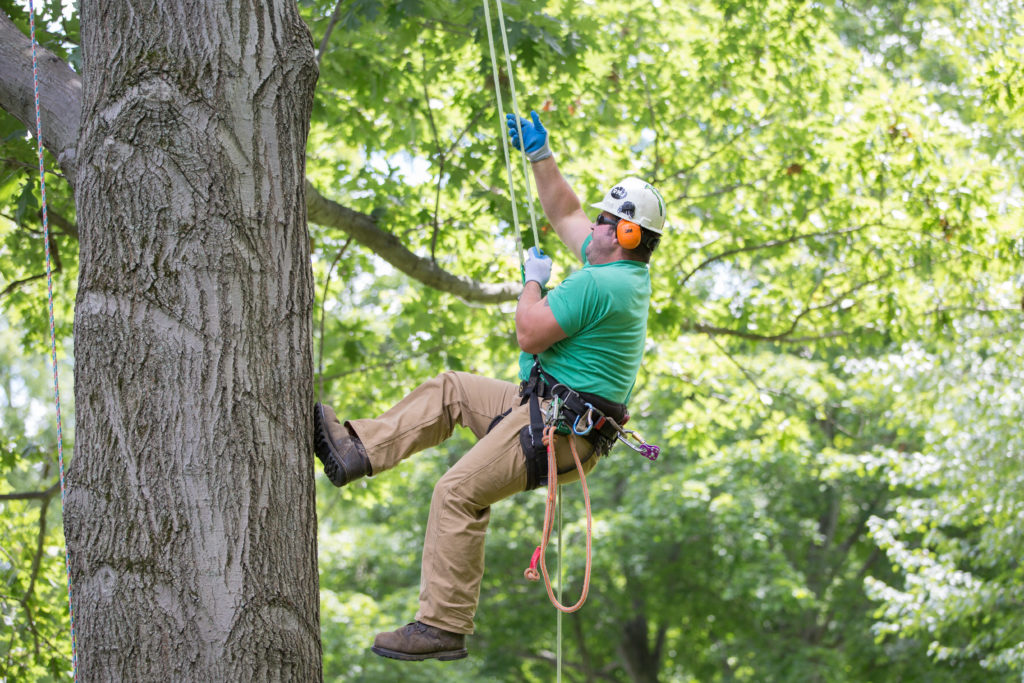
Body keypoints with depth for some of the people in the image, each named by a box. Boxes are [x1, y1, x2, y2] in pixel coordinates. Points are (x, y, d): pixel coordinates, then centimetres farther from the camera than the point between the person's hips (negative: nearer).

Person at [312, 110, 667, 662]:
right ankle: (356, 450, 19)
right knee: (450, 389, 20)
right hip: (550, 406, 11)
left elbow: (530, 335, -19)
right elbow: (564, 214, 25)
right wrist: (538, 154, 22)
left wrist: (533, 281, -2)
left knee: (459, 492, -18)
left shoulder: (598, 285, -21)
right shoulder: (628, 272, 12)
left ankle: (444, 625, -18)